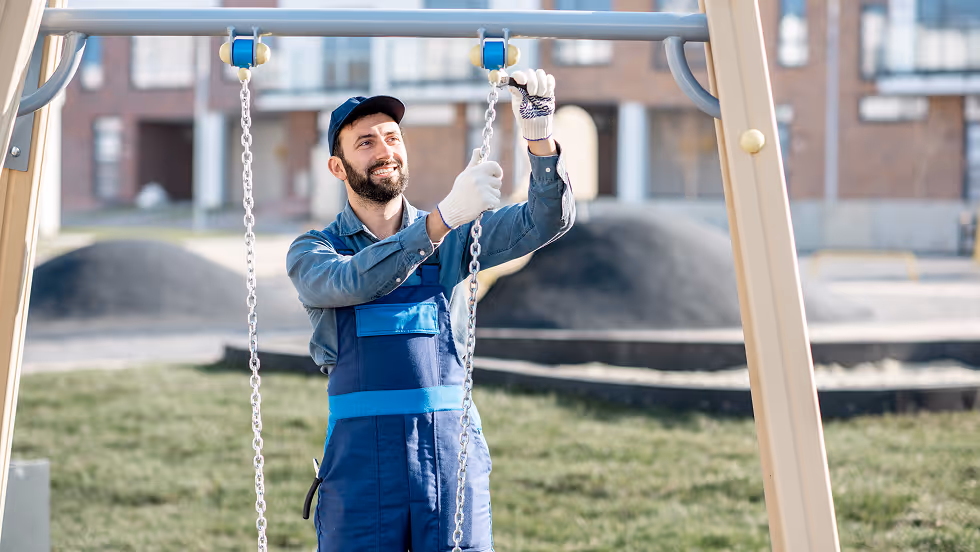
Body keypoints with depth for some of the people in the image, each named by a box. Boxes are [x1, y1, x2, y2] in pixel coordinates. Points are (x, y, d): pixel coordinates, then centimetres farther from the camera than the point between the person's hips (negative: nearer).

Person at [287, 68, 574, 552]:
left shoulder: (455, 238, 13)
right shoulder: (312, 253, 5)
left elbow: (547, 221, 1)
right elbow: (351, 281, -17)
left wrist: (539, 139, -18)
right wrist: (445, 216, -28)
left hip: (453, 454, 2)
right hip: (360, 455, -1)